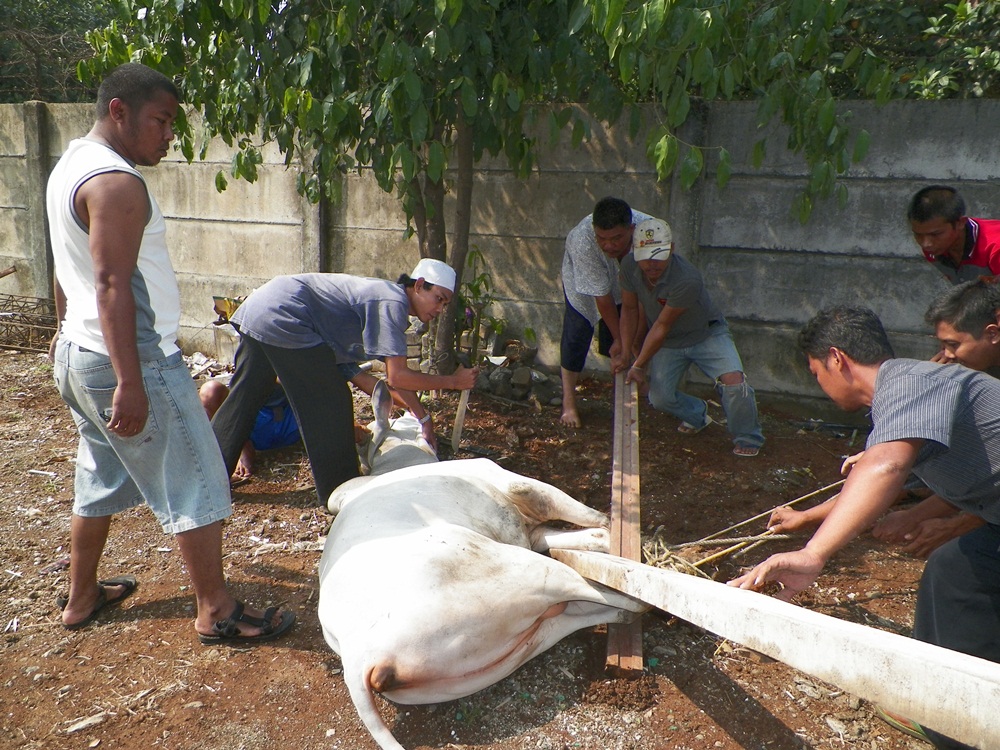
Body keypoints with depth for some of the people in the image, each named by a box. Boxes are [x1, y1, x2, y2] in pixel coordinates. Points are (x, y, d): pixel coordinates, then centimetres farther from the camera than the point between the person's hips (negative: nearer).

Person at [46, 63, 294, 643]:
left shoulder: (70, 166, 13)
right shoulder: (117, 182, -19)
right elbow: (112, 284, -26)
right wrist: (130, 384, -28)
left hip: (77, 353, 10)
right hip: (132, 360, -10)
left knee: (102, 478, 21)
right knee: (196, 482, 0)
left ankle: (81, 597, 34)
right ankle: (217, 612, 10)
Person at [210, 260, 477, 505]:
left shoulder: (389, 298, 16)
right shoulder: (393, 303, -13)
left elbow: (394, 373, 20)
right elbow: (397, 377, -18)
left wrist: (424, 418, 21)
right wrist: (453, 381, -7)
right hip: (280, 317, -10)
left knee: (242, 400, 18)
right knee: (330, 403, -3)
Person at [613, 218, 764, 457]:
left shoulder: (687, 280, -36)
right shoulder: (629, 266, -19)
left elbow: (662, 326, -28)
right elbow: (630, 308, -4)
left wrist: (638, 366, -19)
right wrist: (625, 352, -7)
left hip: (706, 334, -4)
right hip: (668, 342, 5)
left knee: (733, 379, -24)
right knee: (660, 397, -8)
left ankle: (748, 439, 2)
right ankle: (697, 415, 27)